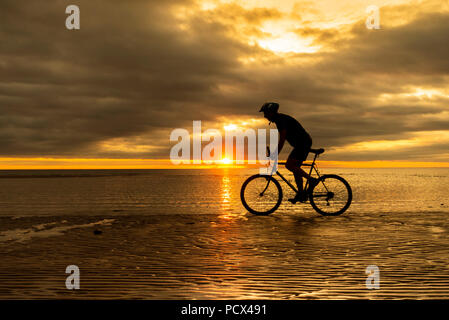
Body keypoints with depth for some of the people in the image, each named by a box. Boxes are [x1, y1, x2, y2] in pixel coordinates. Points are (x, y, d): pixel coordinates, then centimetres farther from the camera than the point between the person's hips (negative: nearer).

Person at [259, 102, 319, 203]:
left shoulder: (282, 120, -16)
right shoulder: (279, 120, 16)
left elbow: (282, 140, -21)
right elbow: (281, 140, 23)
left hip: (303, 143, -10)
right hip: (301, 144, 10)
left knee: (289, 165, -17)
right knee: (295, 168, 9)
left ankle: (312, 179, -14)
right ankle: (301, 194, 10)